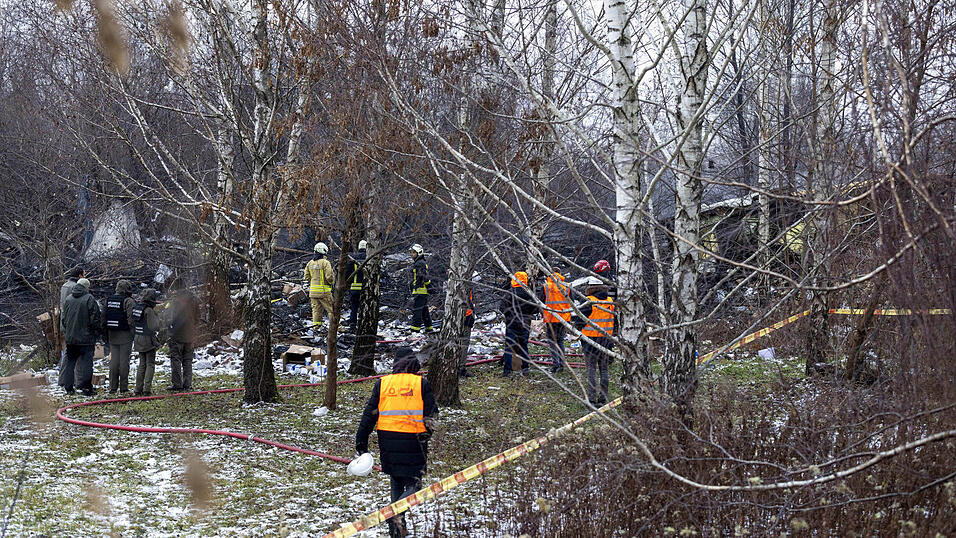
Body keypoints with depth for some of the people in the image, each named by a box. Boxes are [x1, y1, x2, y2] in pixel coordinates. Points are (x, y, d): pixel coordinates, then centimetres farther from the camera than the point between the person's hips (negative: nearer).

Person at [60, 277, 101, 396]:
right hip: (86, 337, -5)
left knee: (70, 361, 12)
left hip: (70, 337, 5)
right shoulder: (89, 299, -11)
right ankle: (86, 387, -6)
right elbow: (95, 319, -11)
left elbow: (63, 317, 13)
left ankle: (68, 387, 14)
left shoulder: (68, 299, 7)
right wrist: (98, 330, 4)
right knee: (86, 361, -2)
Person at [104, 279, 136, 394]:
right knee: (124, 360, 0)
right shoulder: (129, 301, -11)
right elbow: (131, 319, -17)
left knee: (114, 360, 9)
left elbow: (103, 317, 11)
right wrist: (133, 333, -7)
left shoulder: (108, 300, 8)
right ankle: (124, 387, 3)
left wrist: (106, 335, 16)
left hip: (112, 335, 5)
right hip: (125, 335, -5)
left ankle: (113, 387, 10)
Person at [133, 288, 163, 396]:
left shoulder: (136, 308, 6)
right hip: (148, 340, -7)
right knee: (150, 365, 1)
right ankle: (147, 389, -3)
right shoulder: (149, 310, -18)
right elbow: (154, 326, -20)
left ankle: (138, 389, 16)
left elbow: (132, 324, 12)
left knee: (142, 365, 16)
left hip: (138, 340, 8)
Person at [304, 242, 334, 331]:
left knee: (316, 309, 10)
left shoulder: (310, 263, 8)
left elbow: (307, 276, 11)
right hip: (324, 290, -6)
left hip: (313, 290, 6)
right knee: (331, 309, 1)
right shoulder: (325, 263, -12)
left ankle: (316, 327, 7)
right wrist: (331, 282, 4)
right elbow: (329, 276, -16)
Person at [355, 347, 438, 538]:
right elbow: (432, 413, -1)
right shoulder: (421, 383, -1)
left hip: (387, 438, 3)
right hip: (413, 440, -3)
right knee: (413, 484, 2)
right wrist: (427, 431, 16)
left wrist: (361, 443, 8)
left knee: (396, 482, 20)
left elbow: (369, 414, 5)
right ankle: (396, 514, -24)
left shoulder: (382, 383, 6)